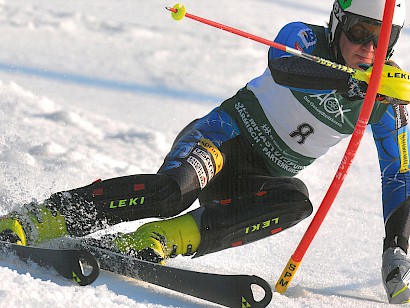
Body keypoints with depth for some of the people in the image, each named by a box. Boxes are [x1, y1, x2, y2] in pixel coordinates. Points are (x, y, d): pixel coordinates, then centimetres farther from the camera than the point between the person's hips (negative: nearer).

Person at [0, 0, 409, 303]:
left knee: (296, 200, -33)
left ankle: (159, 241, -38)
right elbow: (282, 66, -35)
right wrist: (352, 80, -51)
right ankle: (33, 221, -32)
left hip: (261, 180, 4)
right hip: (227, 136, -3)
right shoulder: (304, 38, -11)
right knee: (174, 189, -36)